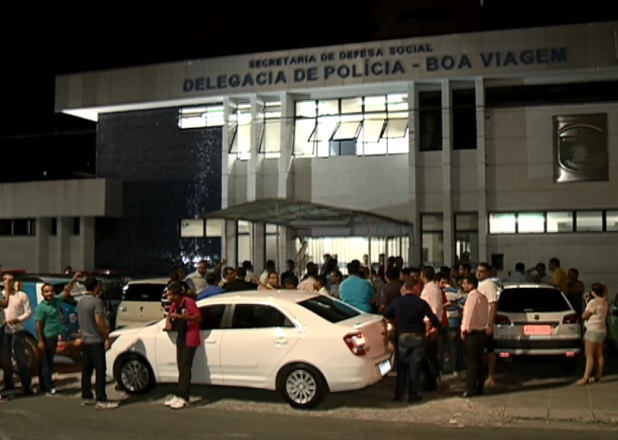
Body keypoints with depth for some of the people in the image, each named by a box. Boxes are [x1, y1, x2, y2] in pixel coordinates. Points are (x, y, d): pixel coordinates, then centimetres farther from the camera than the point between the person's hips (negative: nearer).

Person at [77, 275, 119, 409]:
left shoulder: (80, 301, 9)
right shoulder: (96, 301, -16)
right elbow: (99, 320, -22)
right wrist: (107, 337, -15)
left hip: (85, 341, 8)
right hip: (96, 341, -8)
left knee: (86, 369, 12)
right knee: (100, 370, -6)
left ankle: (86, 397, 17)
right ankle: (101, 400, -6)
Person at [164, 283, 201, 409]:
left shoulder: (189, 302, -15)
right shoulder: (175, 305, 10)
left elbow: (198, 318, -21)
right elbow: (170, 316, 24)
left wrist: (180, 316, -30)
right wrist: (168, 322, 1)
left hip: (190, 340, -8)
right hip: (180, 339, 8)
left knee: (185, 368, -10)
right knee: (181, 368, 11)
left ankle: (182, 398, -9)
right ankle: (180, 396, 16)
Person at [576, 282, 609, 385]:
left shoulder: (593, 302, -18)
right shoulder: (604, 302, 8)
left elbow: (584, 316, -14)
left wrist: (586, 305, 1)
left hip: (593, 331, -9)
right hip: (602, 330, 9)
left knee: (589, 355, -8)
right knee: (599, 354, 11)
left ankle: (586, 378, -10)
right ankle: (598, 376, 16)